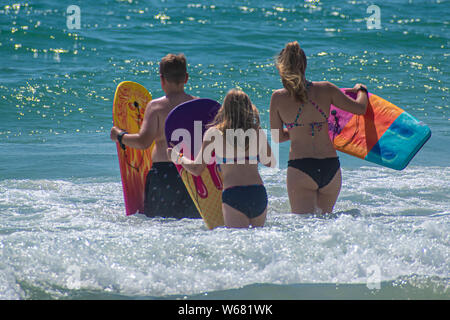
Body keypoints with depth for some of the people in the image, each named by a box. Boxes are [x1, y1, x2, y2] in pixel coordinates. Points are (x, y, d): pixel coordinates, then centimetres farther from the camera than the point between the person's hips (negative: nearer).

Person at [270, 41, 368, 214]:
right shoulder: (325, 89, 1)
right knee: (325, 218, 15)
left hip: (300, 166, -2)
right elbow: (360, 108, 10)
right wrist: (361, 90, 30)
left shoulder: (278, 97, 0)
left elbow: (277, 137, 11)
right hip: (331, 166, 2)